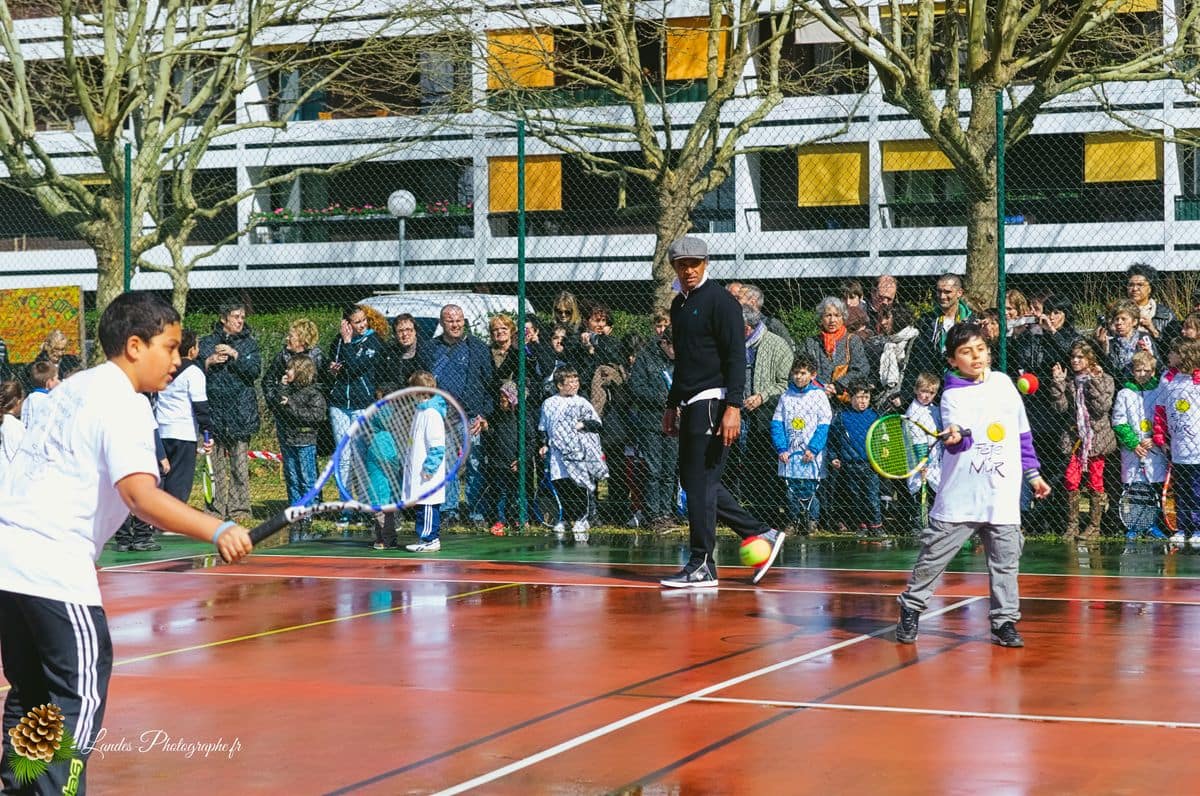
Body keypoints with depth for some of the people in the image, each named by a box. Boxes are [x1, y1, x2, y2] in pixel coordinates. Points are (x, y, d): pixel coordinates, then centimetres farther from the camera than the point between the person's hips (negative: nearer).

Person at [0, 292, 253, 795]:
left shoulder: (76, 387, 16)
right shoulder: (125, 405, -11)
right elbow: (141, 495, -27)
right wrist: (217, 532, -37)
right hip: (52, 565, -9)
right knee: (80, 697, -8)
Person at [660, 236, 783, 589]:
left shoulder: (720, 301, -8)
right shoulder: (678, 305, 18)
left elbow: (736, 357, -14)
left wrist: (733, 407, -21)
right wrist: (672, 405, 24)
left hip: (713, 402, -9)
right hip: (690, 405, 9)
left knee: (700, 481, -8)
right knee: (691, 479, 8)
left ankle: (702, 566, -3)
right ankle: (761, 535, 17)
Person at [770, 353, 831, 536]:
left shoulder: (819, 395, 1)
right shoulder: (785, 397, 10)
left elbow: (824, 425, -3)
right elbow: (776, 424, 8)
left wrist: (813, 449, -12)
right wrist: (781, 449, -4)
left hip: (811, 455, -3)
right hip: (789, 454, 3)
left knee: (808, 491, -5)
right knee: (792, 491, 4)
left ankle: (811, 521, 7)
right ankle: (793, 523, 11)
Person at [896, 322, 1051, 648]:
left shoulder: (1004, 383, 9)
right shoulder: (952, 395, -4)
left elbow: (1022, 432, 19)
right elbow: (956, 434, -22)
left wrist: (1032, 473, 21)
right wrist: (956, 438, -45)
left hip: (1003, 495, 3)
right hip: (960, 495, -3)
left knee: (1005, 560, 1)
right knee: (933, 555, 2)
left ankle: (1005, 622, 10)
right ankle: (911, 609, 17)